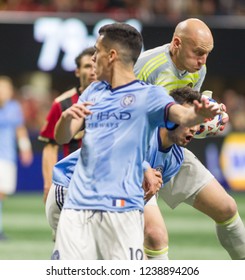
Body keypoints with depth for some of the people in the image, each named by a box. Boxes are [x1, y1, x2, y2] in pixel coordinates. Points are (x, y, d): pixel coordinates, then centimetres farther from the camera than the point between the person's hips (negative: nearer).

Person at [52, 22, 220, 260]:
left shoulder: (148, 95, -1)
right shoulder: (93, 92, 18)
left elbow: (182, 115, -19)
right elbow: (61, 137, 13)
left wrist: (199, 114, -43)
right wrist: (67, 117, -11)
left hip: (121, 207, -5)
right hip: (77, 205, 6)